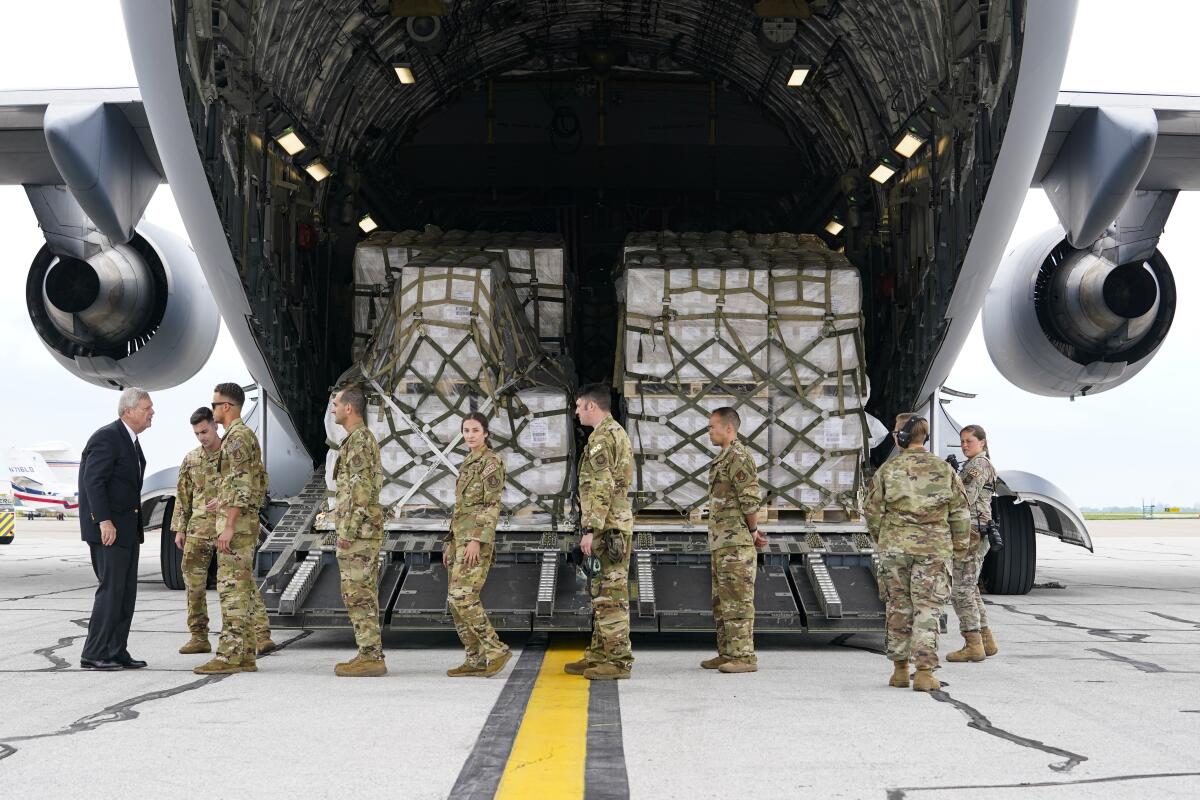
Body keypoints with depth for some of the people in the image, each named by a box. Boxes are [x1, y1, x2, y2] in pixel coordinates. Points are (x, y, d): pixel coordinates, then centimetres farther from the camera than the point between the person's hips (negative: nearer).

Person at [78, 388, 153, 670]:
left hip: (127, 528, 10)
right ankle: (94, 654, -3)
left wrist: (134, 524, 16)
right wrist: (104, 521, -26)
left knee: (126, 592, 9)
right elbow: (93, 481, -21)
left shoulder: (131, 440, 15)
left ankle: (116, 652, 14)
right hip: (108, 527, -10)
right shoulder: (107, 438, -14)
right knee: (111, 590, -9)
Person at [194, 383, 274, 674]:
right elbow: (260, 482, 23)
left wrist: (229, 525, -24)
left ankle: (229, 656, -9)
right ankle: (246, 655, 11)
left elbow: (242, 484, -22)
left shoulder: (236, 437, -13)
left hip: (235, 523, -10)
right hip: (248, 522, 10)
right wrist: (225, 500, 24)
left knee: (232, 587, -9)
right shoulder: (248, 435, 18)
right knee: (244, 587, 9)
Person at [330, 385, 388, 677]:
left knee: (358, 593, -9)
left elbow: (361, 489, -21)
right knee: (363, 594, 11)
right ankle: (370, 654, 13)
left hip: (358, 529, -10)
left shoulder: (358, 439, -14)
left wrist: (347, 530, -21)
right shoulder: (364, 438, 19)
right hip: (365, 529, 10)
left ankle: (370, 658, -8)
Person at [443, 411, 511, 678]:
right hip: (460, 536, 9)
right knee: (456, 601, 5)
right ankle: (476, 660, 8)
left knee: (463, 598, -16)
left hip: (477, 537, -9)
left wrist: (477, 540, -23)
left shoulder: (491, 462, -8)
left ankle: (496, 650, -9)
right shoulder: (468, 464, 19)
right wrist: (450, 543, 18)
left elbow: (493, 505, -16)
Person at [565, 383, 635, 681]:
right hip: (617, 524, 11)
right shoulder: (618, 433, 19)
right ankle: (598, 655, 20)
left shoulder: (601, 437, -14)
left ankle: (618, 661, -5)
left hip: (607, 527, -11)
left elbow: (601, 488, -21)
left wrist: (590, 530, -22)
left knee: (612, 593, -8)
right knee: (603, 593, 14)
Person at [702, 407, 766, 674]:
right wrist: (753, 531, 16)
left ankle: (744, 656, -6)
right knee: (722, 600, 14)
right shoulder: (724, 459, 18)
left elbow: (750, 499, -19)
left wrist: (753, 531, -8)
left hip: (736, 542, -10)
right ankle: (727, 653, 20)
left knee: (738, 600, -8)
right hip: (722, 542, 10)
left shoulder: (739, 457, -14)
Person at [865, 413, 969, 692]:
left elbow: (873, 510, 1)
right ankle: (924, 672, -6)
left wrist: (880, 539, 17)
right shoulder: (944, 469, 3)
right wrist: (960, 546, 15)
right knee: (927, 610, 1)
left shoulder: (888, 469, -1)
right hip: (933, 548, 0)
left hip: (895, 546, 0)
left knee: (898, 608, 10)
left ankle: (900, 670, 15)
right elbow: (959, 512, 5)